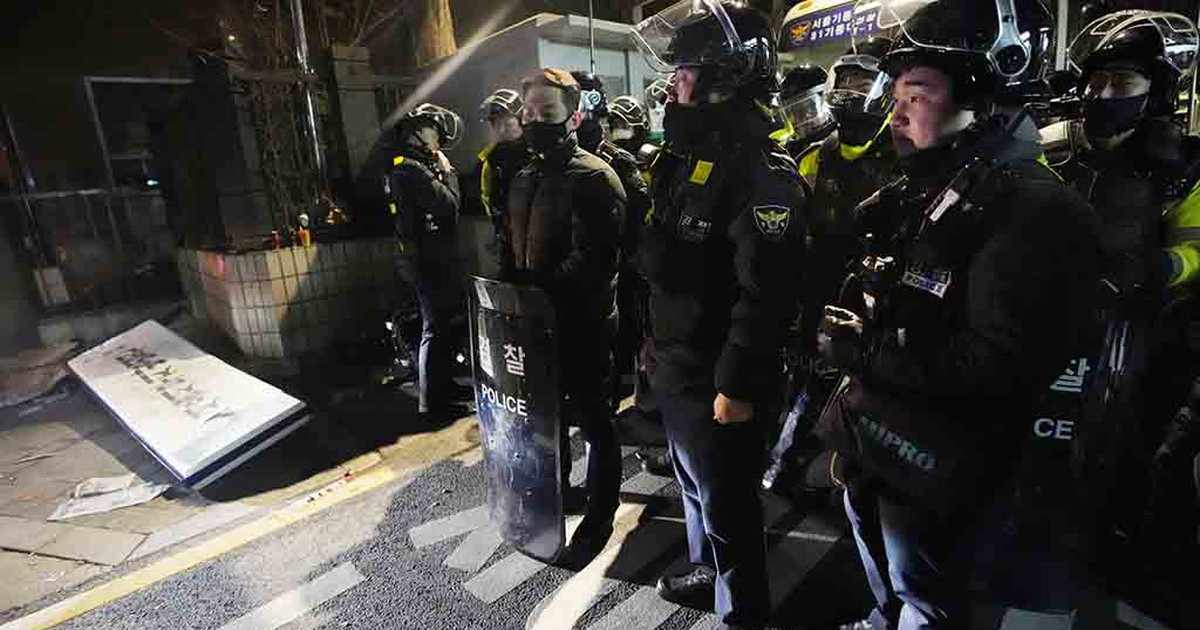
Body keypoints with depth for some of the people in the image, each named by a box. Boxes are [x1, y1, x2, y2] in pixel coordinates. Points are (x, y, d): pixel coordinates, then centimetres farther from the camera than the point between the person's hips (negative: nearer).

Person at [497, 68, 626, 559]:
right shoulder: (523, 179, 12)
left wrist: (536, 290, -26)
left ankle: (600, 515, 27)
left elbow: (591, 261, -24)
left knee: (592, 420, 7)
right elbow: (509, 247, 19)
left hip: (582, 323, -8)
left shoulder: (594, 178, -15)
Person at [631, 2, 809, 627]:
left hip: (717, 383, -9)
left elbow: (766, 293, -25)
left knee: (727, 505, 10)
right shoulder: (689, 159, 10)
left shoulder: (761, 171, -20)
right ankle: (707, 573, 50)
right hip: (677, 369, 9)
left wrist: (738, 384, -22)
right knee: (695, 486, 26)